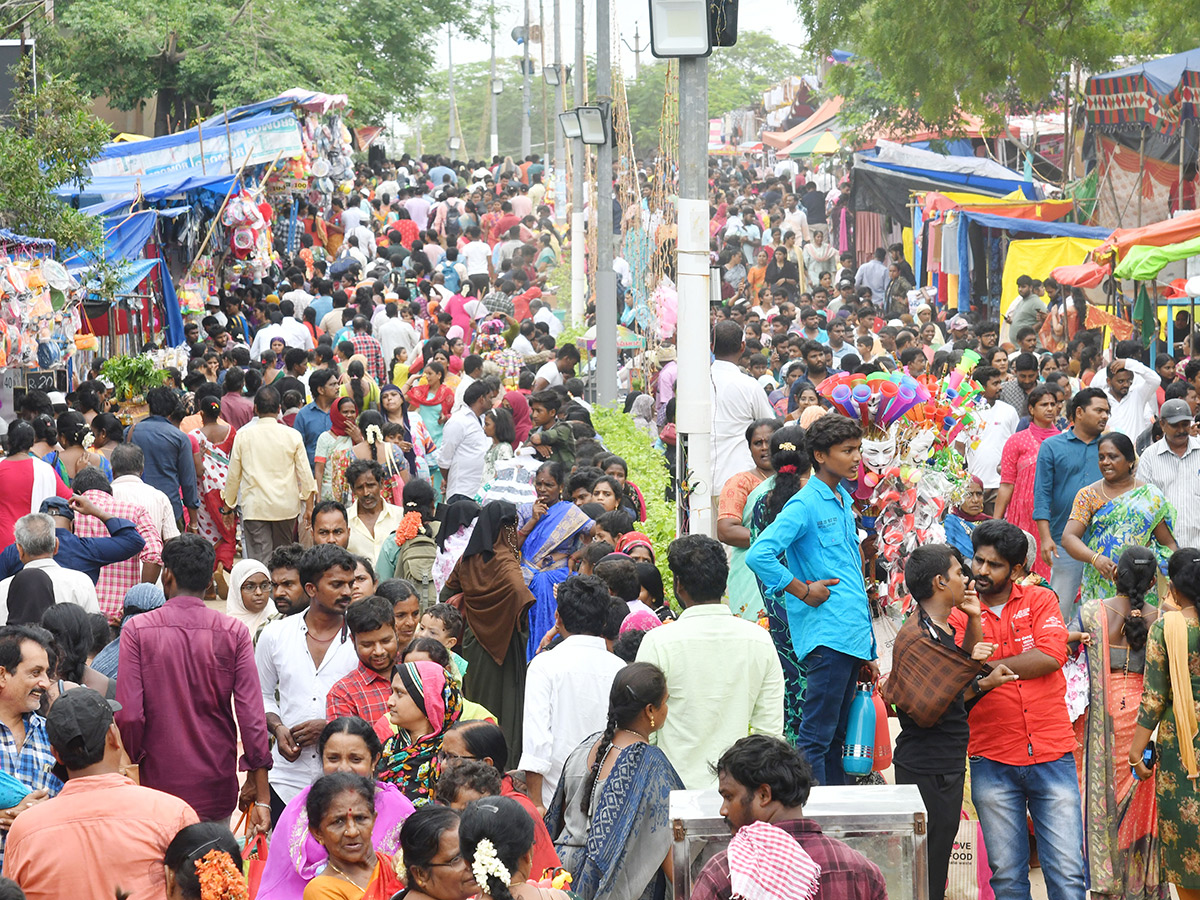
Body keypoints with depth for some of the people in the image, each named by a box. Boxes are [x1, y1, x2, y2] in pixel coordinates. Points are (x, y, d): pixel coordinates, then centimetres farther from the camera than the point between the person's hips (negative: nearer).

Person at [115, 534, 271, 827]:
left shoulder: (137, 630, -5)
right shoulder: (234, 633, -3)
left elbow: (128, 714, -10)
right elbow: (252, 715, -6)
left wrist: (135, 757, 10)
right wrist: (260, 794, 0)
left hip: (160, 779, -1)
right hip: (217, 788, 1)